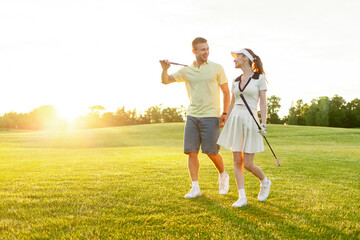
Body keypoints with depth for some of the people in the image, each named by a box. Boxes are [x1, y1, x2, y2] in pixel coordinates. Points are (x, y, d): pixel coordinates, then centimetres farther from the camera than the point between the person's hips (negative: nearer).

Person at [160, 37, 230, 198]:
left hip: (211, 116, -3)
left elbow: (226, 92, 5)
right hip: (192, 116, 3)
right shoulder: (186, 71, 9)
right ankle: (195, 188, 6)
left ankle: (223, 175, 26)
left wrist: (225, 113, -2)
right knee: (191, 152, -2)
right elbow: (165, 81, 7)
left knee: (211, 152, -4)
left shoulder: (216, 68, 2)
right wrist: (165, 69, -14)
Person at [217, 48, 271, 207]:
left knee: (248, 164, -4)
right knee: (237, 161, 1)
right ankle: (242, 197, 7)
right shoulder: (236, 81, 12)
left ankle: (265, 182, 26)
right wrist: (224, 122, 17)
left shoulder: (259, 78, -2)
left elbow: (263, 103, -5)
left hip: (250, 120, -5)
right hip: (235, 119, 5)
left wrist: (263, 124, -13)